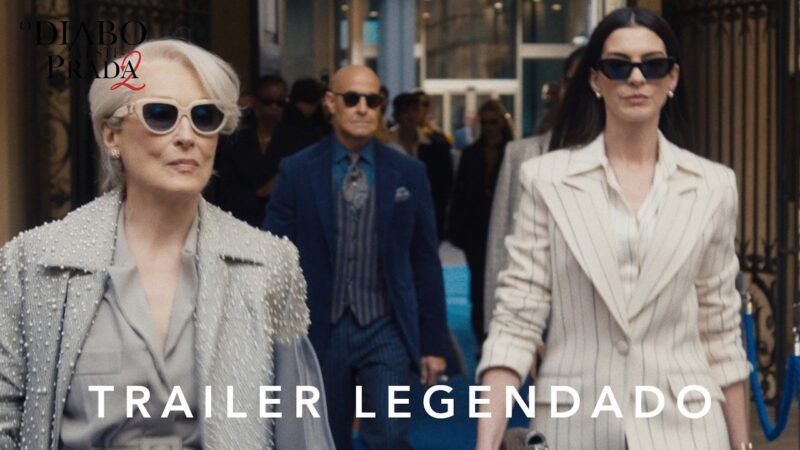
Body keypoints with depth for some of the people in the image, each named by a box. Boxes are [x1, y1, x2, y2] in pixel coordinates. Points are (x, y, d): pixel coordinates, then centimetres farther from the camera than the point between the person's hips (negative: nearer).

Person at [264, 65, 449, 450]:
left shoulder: (408, 173, 3)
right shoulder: (297, 172, -1)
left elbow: (426, 263, 5)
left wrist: (433, 343, 5)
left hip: (385, 331, 0)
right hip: (320, 332, 0)